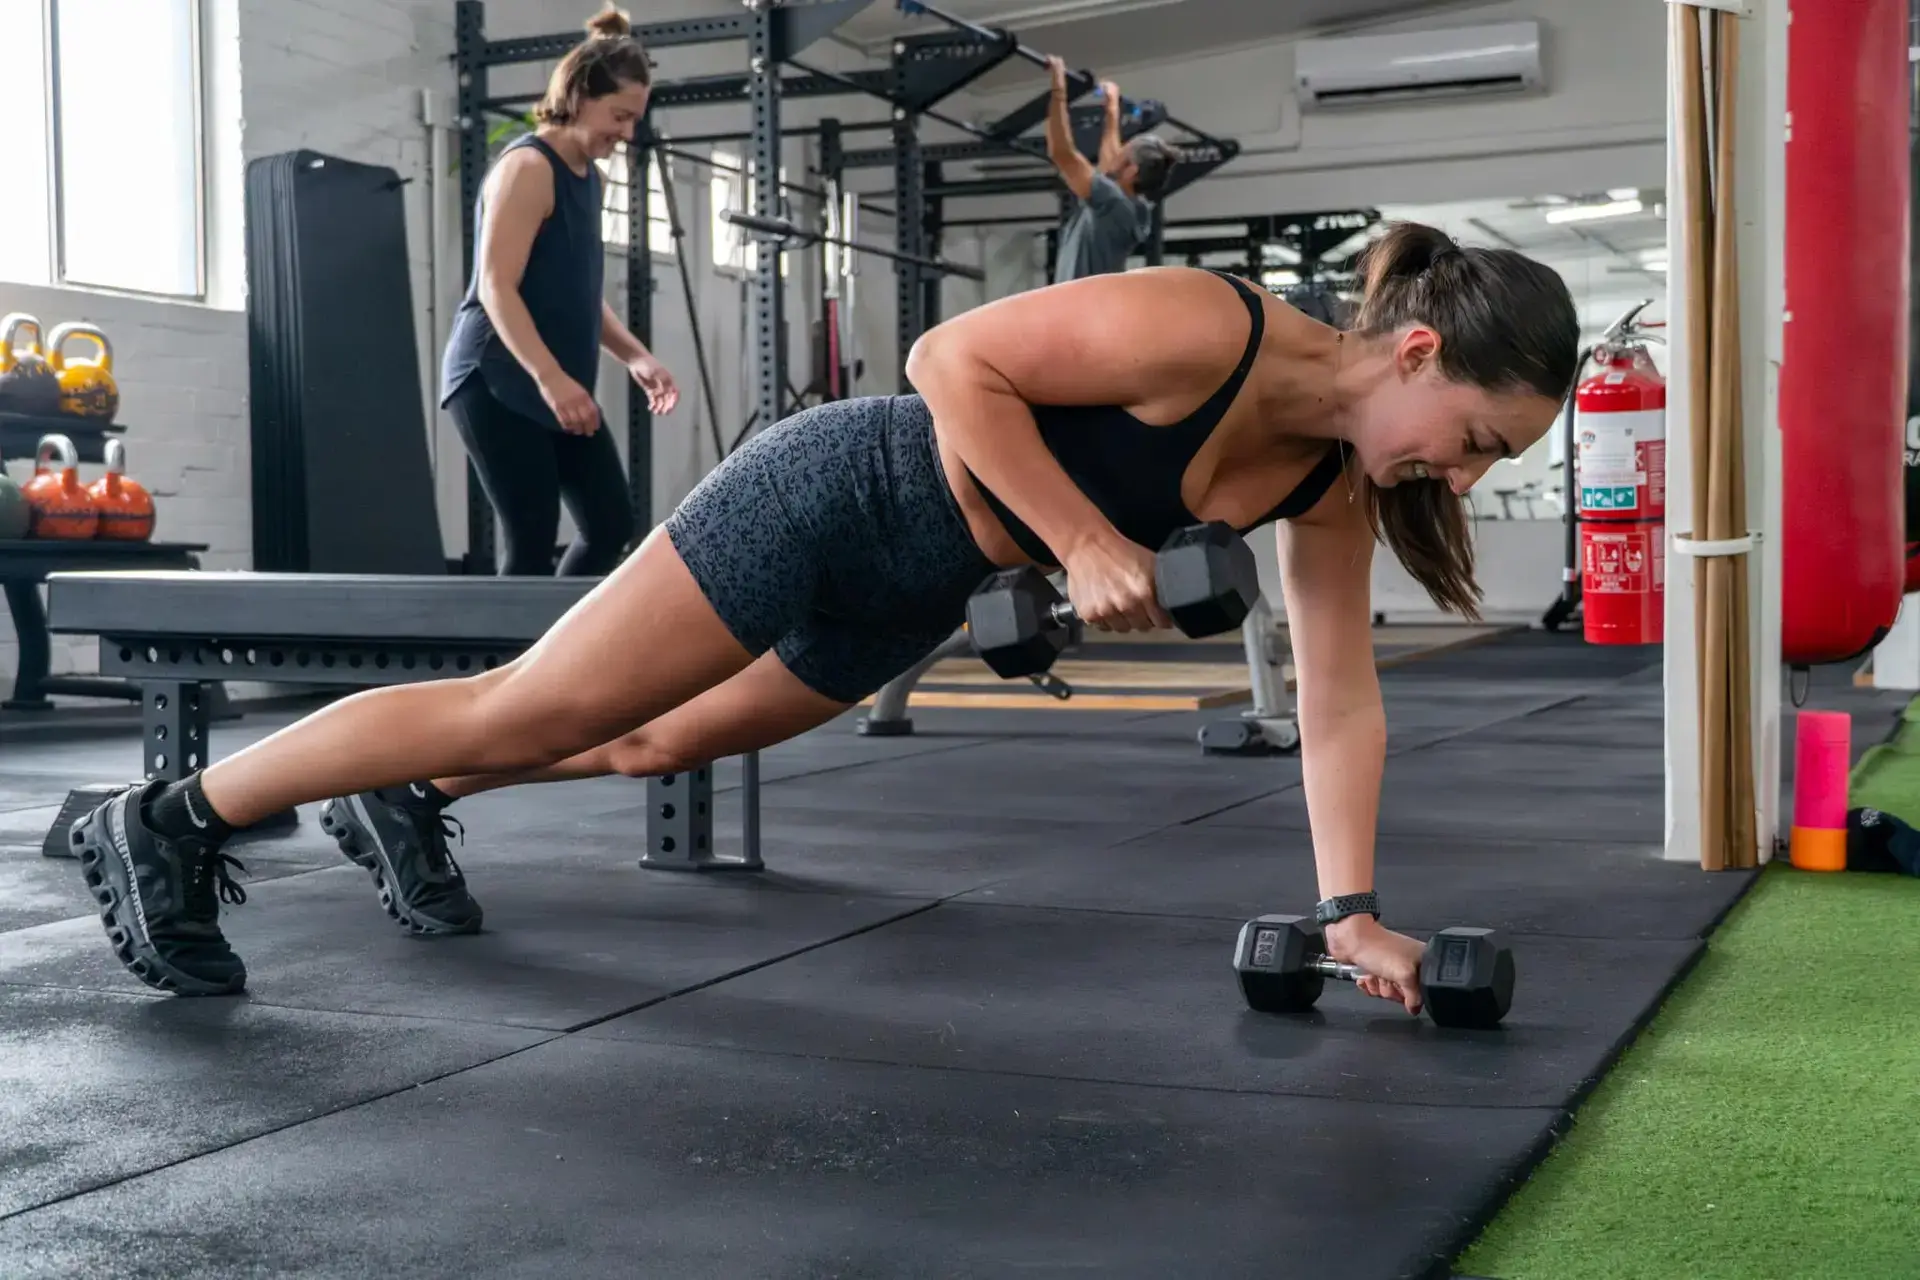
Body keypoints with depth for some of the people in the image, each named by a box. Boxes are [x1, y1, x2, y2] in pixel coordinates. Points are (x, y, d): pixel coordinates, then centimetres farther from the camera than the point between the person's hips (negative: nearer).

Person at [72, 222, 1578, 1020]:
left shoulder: (1332, 481, -4)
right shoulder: (1203, 329, -29)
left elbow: (1341, 699, 1)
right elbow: (952, 358, -26)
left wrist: (1353, 908, -3)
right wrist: (1082, 540, -29)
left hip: (911, 595, 8)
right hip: (839, 495, -8)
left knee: (667, 741, 23)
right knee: (531, 708, -1)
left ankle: (408, 805, 45)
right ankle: (169, 821, 13)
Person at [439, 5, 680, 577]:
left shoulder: (589, 176, 16)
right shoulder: (527, 167, -12)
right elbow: (496, 287, -21)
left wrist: (636, 357, 11)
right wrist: (551, 377, -31)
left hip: (557, 389, 9)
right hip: (497, 384, -9)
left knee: (612, 525, 5)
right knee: (531, 540, -9)